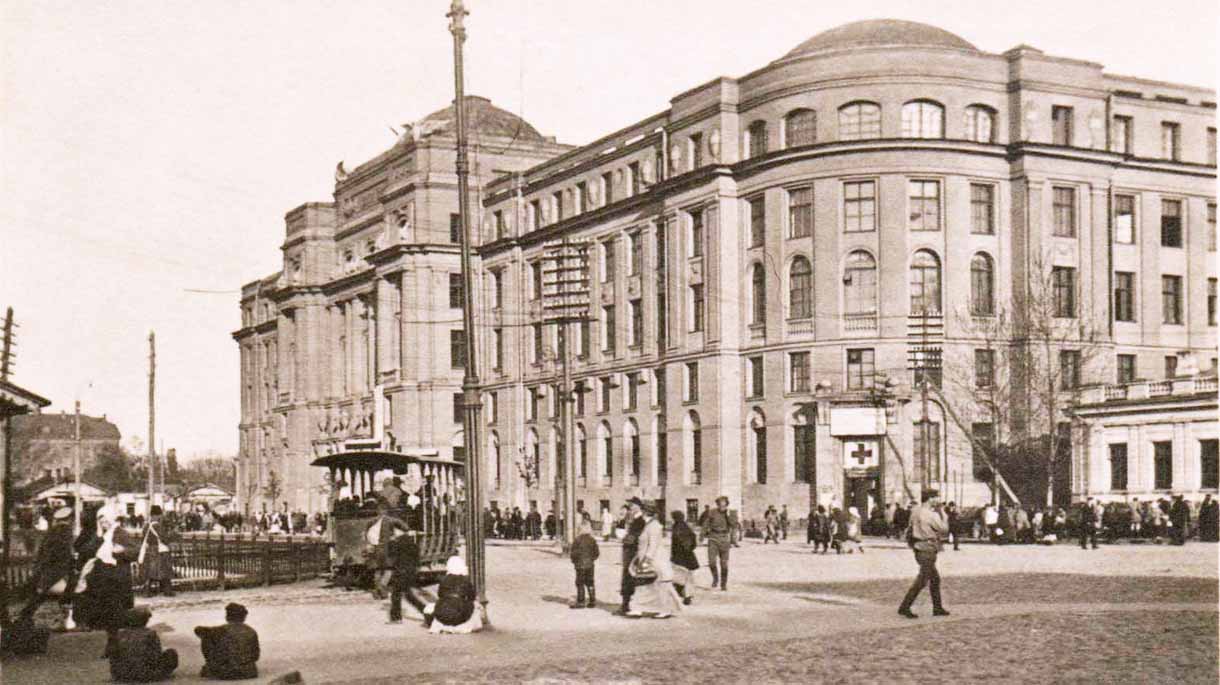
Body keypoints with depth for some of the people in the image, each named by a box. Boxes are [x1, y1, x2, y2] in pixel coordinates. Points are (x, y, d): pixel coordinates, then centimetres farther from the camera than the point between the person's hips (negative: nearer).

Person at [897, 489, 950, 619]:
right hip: (928, 551, -9)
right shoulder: (932, 515, -17)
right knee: (921, 581, -5)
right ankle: (904, 608, -6)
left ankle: (937, 607, 24)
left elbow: (909, 530, 13)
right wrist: (943, 517, 3)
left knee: (935, 578, 18)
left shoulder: (916, 511, 7)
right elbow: (944, 530, -8)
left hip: (919, 549, 9)